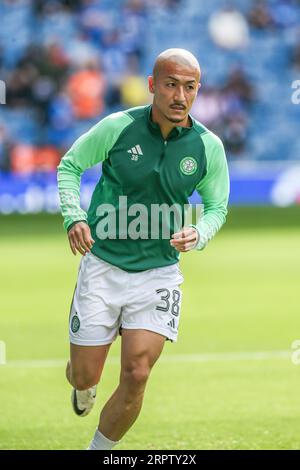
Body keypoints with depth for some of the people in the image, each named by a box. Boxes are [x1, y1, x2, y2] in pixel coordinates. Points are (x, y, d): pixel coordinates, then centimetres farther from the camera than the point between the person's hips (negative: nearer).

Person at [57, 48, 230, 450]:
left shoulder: (208, 147, -6)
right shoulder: (118, 127, -11)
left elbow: (217, 206, 9)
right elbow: (69, 166, 4)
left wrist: (198, 234, -12)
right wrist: (74, 217, -12)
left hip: (158, 275, 1)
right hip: (102, 265, -1)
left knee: (136, 376, -11)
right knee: (85, 375, 5)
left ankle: (100, 449, 12)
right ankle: (83, 387, 45)